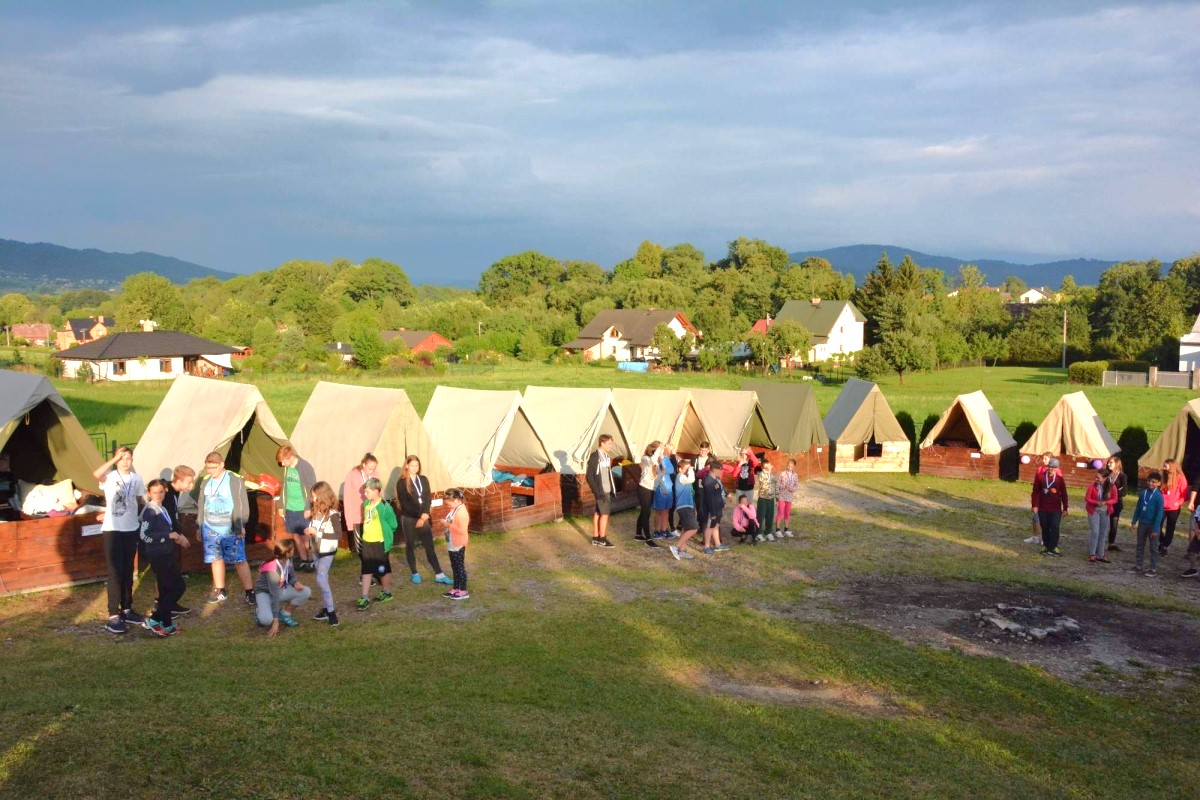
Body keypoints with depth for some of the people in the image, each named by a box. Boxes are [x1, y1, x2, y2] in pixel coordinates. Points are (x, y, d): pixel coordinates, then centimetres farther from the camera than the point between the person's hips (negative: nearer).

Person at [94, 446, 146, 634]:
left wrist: (142, 521, 12)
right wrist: (115, 458, -25)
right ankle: (113, 615, -5)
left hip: (131, 529, 5)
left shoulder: (137, 479, 6)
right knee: (115, 572, -7)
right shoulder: (110, 477, -8)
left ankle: (127, 609, 24)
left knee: (128, 571, 13)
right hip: (112, 529, -5)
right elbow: (96, 474, -31)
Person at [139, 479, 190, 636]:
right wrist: (169, 535, -20)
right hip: (158, 556, -9)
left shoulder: (162, 509, 12)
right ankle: (154, 620, -1)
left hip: (167, 554, 9)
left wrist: (178, 536, 2)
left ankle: (166, 625, 22)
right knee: (178, 587, -8)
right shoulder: (149, 511, -15)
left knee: (166, 589, 13)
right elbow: (145, 536, -22)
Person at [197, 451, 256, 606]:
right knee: (216, 559, 9)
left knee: (239, 561, -4)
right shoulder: (206, 481, 7)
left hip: (230, 529, -5)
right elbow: (201, 505, 16)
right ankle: (220, 592, 20)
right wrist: (199, 526, 18)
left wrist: (240, 527, -11)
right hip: (211, 529, 5)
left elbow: (242, 505, -9)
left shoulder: (235, 480, -10)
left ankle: (250, 592, 1)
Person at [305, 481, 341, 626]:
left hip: (327, 552, -7)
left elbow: (338, 534, -21)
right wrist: (308, 531, -3)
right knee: (323, 580, 13)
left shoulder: (332, 514, -17)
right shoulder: (316, 511, 4)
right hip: (316, 551, 7)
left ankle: (331, 611, -10)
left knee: (321, 579, -15)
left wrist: (317, 533, -23)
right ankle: (325, 608, 22)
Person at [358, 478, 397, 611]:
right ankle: (364, 598, 11)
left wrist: (385, 534, -4)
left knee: (383, 569, 10)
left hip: (380, 543, -6)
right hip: (367, 542, 7)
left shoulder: (384, 507, -19)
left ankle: (386, 592, 27)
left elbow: (393, 525, -12)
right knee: (366, 570, 7)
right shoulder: (366, 504, 2)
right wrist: (365, 533, 12)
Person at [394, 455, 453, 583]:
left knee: (429, 546, 3)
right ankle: (414, 574, 20)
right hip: (408, 519, -3)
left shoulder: (424, 480, 7)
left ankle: (439, 575, 4)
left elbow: (428, 499, 2)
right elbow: (405, 503, -11)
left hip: (423, 518, 3)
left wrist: (424, 515, -13)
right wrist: (420, 516, -16)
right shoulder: (401, 483, -6)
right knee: (410, 546, 8)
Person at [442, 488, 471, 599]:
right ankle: (456, 589, 26)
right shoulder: (454, 509, 7)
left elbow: (462, 530, -26)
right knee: (454, 567, 16)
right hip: (452, 545, 9)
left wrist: (449, 525, -23)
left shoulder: (461, 512, -22)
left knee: (460, 567, 0)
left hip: (458, 545, -9)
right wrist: (446, 523, 4)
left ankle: (463, 591, 9)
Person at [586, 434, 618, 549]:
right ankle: (602, 539, 3)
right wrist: (597, 491, -19)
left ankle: (595, 538, 17)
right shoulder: (594, 456, -14)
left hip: (607, 490, 7)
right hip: (601, 491, -7)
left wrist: (613, 489, 11)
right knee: (605, 513, -4)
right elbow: (590, 476, -15)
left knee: (598, 513, 11)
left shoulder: (607, 456, 10)